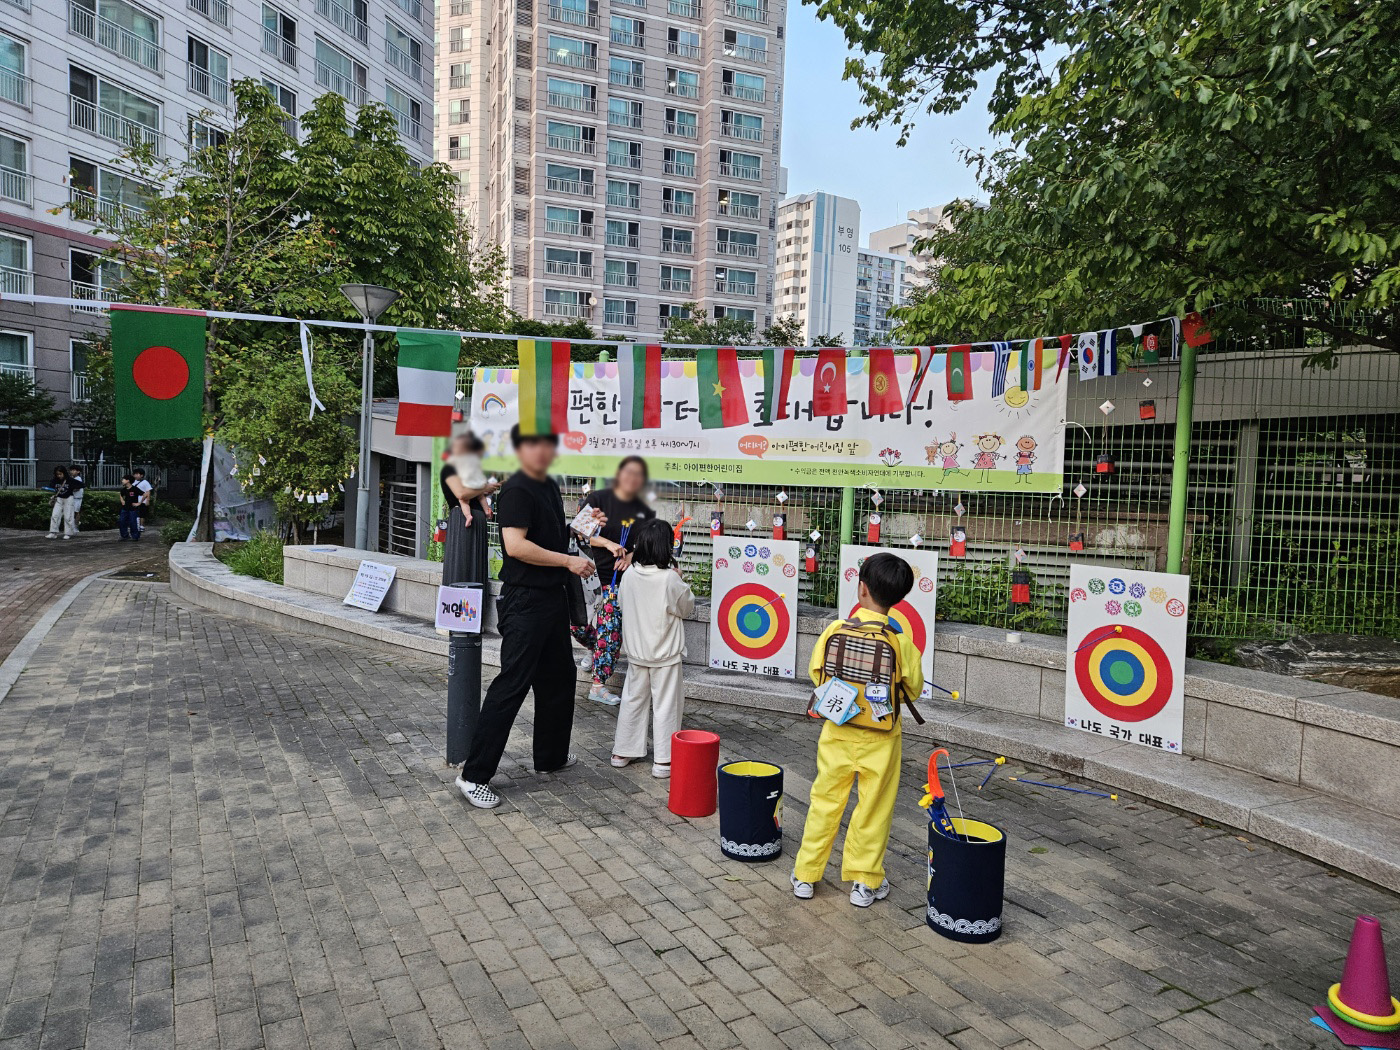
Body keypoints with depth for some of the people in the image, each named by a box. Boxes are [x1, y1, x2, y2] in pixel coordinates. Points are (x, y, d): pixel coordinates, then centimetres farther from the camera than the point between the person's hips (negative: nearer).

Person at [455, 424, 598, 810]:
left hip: (553, 597, 9)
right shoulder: (517, 489, -14)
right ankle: (474, 775, 0)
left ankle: (551, 756, 33)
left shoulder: (550, 486, 13)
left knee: (558, 677, 18)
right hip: (524, 600, -9)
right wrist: (568, 561, -18)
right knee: (512, 684, -8)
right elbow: (516, 545, -25)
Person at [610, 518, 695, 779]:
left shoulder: (629, 576, -6)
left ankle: (622, 752, 26)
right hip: (665, 652, -5)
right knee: (666, 704, 5)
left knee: (633, 699, 17)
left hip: (636, 651, 5)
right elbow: (687, 608, -5)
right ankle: (663, 761, 9)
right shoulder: (670, 579, -19)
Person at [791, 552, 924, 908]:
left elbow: (817, 675, -1)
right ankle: (864, 881, 23)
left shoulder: (835, 630, -12)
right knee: (873, 806, 12)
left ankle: (806, 875, 23)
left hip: (838, 730, 1)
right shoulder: (900, 640, -15)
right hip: (879, 736, -1)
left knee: (825, 799, 13)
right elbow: (913, 688, -4)